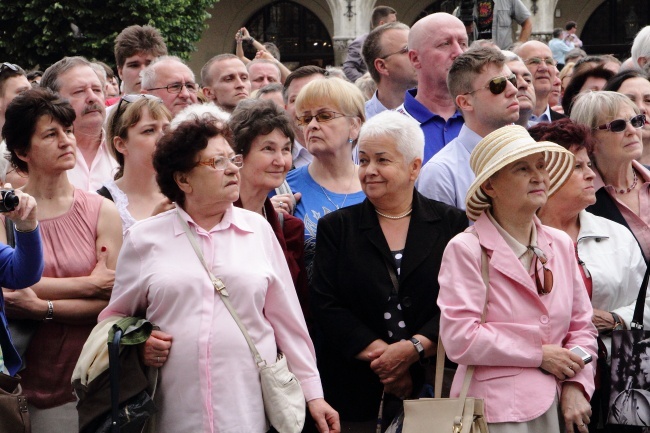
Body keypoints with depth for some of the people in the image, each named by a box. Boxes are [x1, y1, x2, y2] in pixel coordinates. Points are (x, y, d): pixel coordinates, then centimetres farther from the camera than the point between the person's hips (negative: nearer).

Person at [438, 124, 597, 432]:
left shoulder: (561, 245, 10)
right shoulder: (465, 249, -7)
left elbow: (581, 327, 12)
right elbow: (460, 339, -15)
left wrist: (576, 384, -5)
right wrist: (540, 355, -11)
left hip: (558, 407, 5)